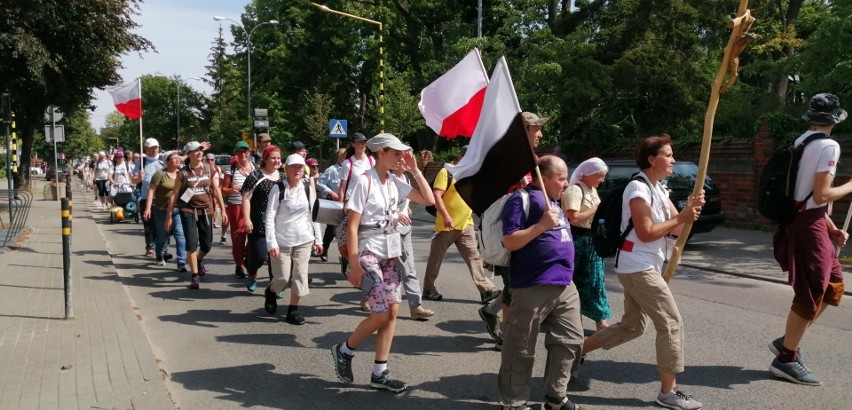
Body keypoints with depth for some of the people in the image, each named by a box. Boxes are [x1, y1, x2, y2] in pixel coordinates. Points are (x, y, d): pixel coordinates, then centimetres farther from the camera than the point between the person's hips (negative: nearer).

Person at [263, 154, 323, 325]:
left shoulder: (307, 187, 2)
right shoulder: (278, 188, -10)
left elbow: (313, 214, 9)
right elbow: (270, 217, -12)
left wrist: (318, 239, 7)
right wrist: (271, 243, -18)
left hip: (304, 239, 3)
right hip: (282, 240, -3)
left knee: (300, 275, 1)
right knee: (283, 278, 1)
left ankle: (293, 310, 13)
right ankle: (270, 291, 35)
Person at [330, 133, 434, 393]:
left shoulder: (394, 182, 6)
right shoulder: (364, 181, -13)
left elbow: (428, 199, 8)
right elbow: (352, 226, -14)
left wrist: (415, 171, 2)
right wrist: (354, 264, -17)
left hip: (391, 253, 7)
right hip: (369, 253, -7)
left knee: (393, 310, 3)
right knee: (382, 312, -13)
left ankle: (379, 373, 11)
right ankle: (344, 350, 11)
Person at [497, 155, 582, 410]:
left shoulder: (553, 201, 18)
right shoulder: (522, 199, -10)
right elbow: (509, 242, -16)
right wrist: (541, 225, -22)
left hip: (564, 285, 9)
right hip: (533, 287, -9)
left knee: (569, 340, 11)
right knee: (521, 350, 2)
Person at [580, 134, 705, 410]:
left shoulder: (659, 189, 14)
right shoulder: (639, 188, -15)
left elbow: (674, 228, 9)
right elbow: (646, 233, -21)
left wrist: (689, 209, -9)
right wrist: (681, 218, -17)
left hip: (642, 268, 10)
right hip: (639, 268, -10)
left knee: (631, 326, 17)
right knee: (672, 324, -7)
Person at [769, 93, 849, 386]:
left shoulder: (800, 143, 14)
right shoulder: (828, 146, -14)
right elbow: (821, 195, -19)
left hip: (800, 221, 9)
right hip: (809, 226, -9)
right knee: (810, 294, -2)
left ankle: (787, 341, 20)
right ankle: (786, 359, 6)